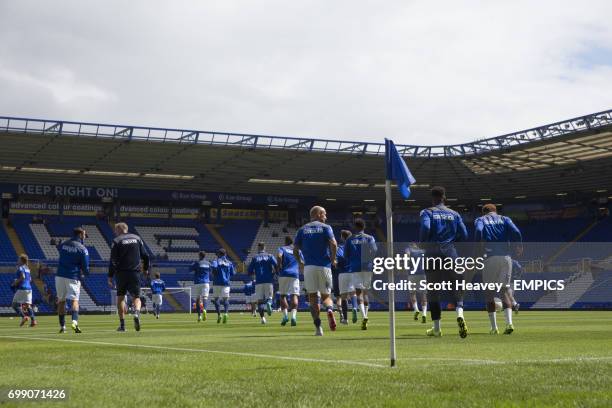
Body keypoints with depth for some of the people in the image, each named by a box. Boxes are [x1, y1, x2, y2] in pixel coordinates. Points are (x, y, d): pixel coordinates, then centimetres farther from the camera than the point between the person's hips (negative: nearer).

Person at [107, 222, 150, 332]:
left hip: (121, 273, -2)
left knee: (120, 297, 11)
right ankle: (137, 313, -27)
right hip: (135, 273, 2)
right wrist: (145, 269, 25)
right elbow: (145, 256, 10)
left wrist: (110, 277, -6)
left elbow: (113, 261, -7)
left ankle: (122, 324, 7)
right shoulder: (137, 238, 10)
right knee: (136, 297, 5)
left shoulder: (117, 241, -1)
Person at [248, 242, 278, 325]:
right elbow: (276, 266, -8)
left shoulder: (255, 258, 10)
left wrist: (253, 276, 27)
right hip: (269, 281, 0)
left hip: (259, 281, 0)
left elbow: (250, 271, 7)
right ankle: (268, 303, -30)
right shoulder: (270, 256, 8)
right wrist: (273, 273, 10)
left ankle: (262, 317, -8)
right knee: (269, 297, 7)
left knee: (260, 300, 4)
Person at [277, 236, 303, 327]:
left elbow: (279, 256, -14)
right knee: (294, 295, -7)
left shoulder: (282, 249, 9)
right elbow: (302, 263, 10)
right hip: (295, 275, 1)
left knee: (283, 295, 11)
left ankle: (285, 315, -4)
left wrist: (280, 265, -1)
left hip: (284, 274, -1)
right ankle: (293, 316, -26)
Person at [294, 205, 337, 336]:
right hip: (324, 266, -1)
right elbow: (333, 244, -12)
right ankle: (329, 310, -23)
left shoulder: (302, 230, 12)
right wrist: (333, 259, 0)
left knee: (313, 297, 5)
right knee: (326, 295, 11)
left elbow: (295, 250, 6)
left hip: (309, 267, 1)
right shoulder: (325, 227, 4)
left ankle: (318, 327, -6)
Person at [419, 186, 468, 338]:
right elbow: (464, 235, 5)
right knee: (457, 288, 4)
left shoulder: (427, 212, 3)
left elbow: (425, 228, -16)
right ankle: (459, 313, -25)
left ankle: (437, 328, 9)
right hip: (451, 253, 2)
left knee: (433, 291, 7)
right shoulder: (454, 214, 12)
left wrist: (423, 244, 0)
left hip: (433, 254, -2)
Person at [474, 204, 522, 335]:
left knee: (489, 291, 8)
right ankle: (509, 323, -13)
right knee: (504, 290, 7)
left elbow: (478, 230, -11)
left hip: (490, 257, -2)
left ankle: (494, 327, 3)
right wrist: (518, 247, 13)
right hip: (506, 257, 2)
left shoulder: (480, 220, 13)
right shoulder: (504, 219, 17)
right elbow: (516, 232, -2)